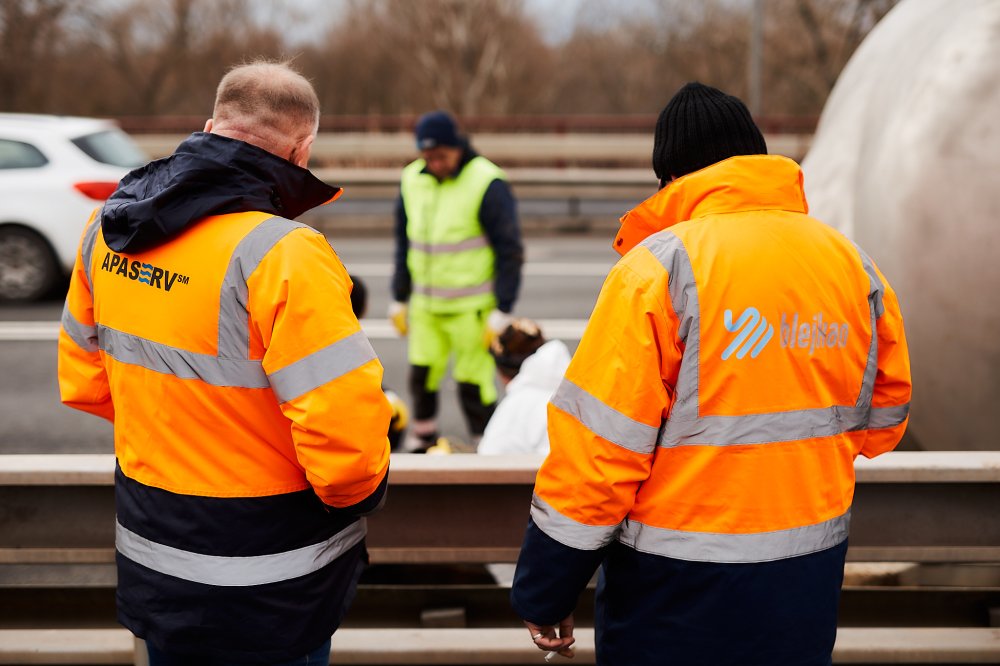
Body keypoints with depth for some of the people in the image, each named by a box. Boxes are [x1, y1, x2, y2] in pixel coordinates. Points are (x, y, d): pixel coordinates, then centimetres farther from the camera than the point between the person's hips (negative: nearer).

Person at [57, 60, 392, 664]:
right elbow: (345, 433, -26)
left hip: (152, 561, 6)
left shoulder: (109, 227, -2)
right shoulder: (282, 256, -25)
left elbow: (83, 380, 9)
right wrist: (359, 493, -5)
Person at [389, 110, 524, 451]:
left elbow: (510, 252, -9)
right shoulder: (411, 180, 6)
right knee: (421, 375, 5)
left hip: (472, 307, -5)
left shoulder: (487, 183, -12)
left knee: (474, 385, -3)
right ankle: (422, 440, 24)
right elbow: (404, 242, 16)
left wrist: (502, 313, -11)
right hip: (425, 305, 5)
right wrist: (399, 300, 15)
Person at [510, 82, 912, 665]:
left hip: (676, 594, -5)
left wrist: (544, 595, -8)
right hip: (809, 583, 5)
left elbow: (596, 448, -16)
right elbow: (881, 424, 12)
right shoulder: (855, 265, 2)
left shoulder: (660, 266, -14)